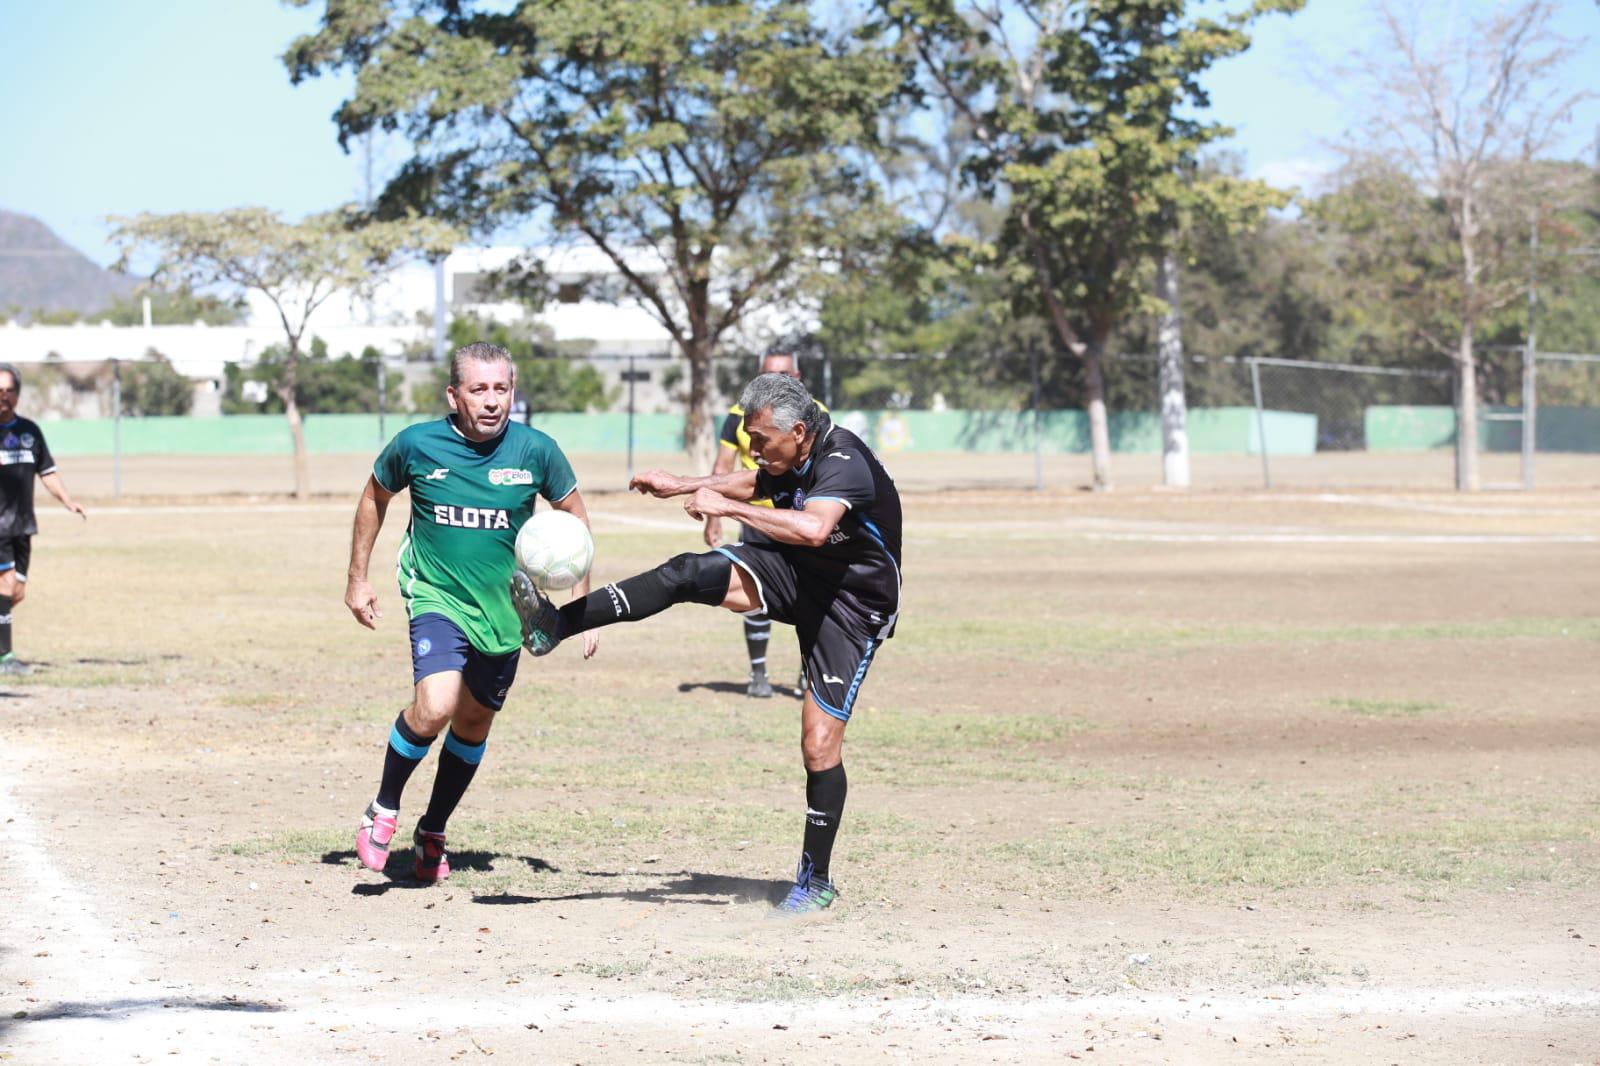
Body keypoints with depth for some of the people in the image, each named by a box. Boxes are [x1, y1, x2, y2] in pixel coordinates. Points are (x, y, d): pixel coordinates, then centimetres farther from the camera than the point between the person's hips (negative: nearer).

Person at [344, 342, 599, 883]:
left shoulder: (535, 450, -9)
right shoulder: (417, 445, -11)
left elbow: (573, 516, 7)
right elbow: (374, 497, 9)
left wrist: (582, 606, 4)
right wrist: (357, 578, 10)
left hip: (504, 610, 3)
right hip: (438, 599, -3)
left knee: (474, 724, 14)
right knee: (434, 709, -25)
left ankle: (433, 832, 36)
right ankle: (383, 809, 0)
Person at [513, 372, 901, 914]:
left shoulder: (843, 462, -28)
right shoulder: (788, 460, -2)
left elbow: (814, 528, -47)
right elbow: (752, 483, 24)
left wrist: (727, 506, -39)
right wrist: (684, 485, 22)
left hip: (852, 601, -7)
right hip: (795, 572, 7)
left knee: (820, 742, -10)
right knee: (691, 574, -18)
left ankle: (816, 881, 6)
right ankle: (557, 624, -22)